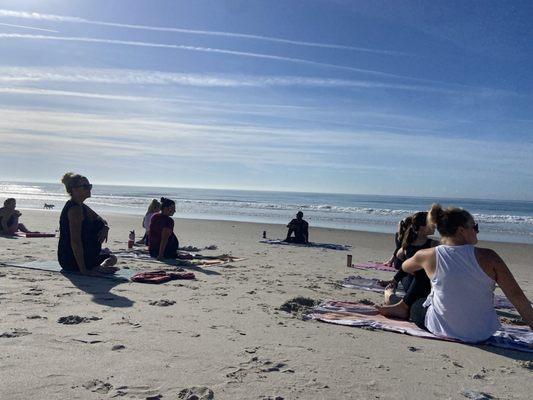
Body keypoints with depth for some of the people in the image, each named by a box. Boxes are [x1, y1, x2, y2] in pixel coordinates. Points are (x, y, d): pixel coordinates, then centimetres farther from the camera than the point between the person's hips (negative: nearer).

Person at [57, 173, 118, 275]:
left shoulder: (81, 206, 10)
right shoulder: (75, 209, -22)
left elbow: (101, 221, 20)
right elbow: (75, 241, -29)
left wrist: (105, 228, -7)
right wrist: (84, 270, -32)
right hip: (71, 261, -9)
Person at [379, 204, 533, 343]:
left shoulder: (428, 256, -11)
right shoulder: (488, 257, -15)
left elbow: (405, 268, 12)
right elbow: (517, 297, -12)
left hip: (442, 330, -2)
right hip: (482, 334, 2)